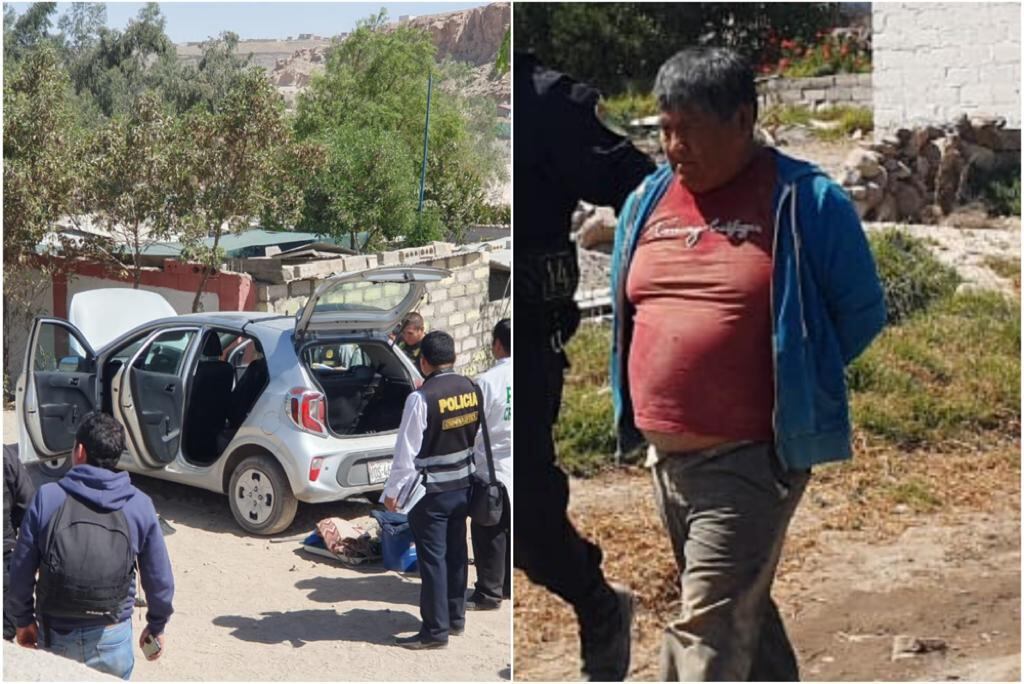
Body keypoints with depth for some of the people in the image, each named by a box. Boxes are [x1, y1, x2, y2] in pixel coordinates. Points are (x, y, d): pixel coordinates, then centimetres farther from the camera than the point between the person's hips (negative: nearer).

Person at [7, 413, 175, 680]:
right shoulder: (140, 505, -6)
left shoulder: (47, 497, -9)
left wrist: (23, 619, 10)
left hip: (55, 636, 0)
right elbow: (158, 577, -1)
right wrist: (157, 626, 14)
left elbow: (22, 570, -5)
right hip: (111, 637, 0)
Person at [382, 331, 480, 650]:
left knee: (432, 559, 1)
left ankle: (435, 631, 7)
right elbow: (478, 436, 7)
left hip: (430, 492, -7)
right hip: (463, 485, 7)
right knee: (456, 552, 17)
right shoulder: (471, 389, -1)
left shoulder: (422, 398, -20)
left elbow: (407, 452, -17)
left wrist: (393, 491, -8)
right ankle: (456, 617, 29)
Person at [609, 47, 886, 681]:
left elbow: (862, 313, -1)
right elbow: (625, 310, 23)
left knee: (708, 630, -9)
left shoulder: (806, 201, -8)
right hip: (664, 455, 6)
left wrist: (795, 383, 1)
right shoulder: (648, 200, 8)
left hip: (751, 458, -6)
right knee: (742, 611, 21)